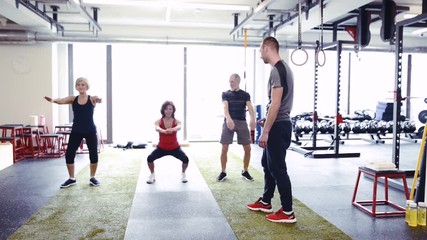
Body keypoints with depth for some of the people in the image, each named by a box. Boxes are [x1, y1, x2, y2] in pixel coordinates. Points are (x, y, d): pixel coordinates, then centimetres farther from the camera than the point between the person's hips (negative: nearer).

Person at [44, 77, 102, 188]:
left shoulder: (92, 98, -4)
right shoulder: (73, 99, 2)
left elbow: (98, 99, -26)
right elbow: (61, 101, -16)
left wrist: (99, 99, -53)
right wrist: (52, 100, -40)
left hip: (90, 131, -2)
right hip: (76, 131, 2)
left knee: (94, 154, -2)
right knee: (69, 154, -1)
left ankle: (92, 177, 20)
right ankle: (72, 178, 17)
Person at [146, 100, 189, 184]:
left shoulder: (176, 121, -12)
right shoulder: (159, 121, -12)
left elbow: (179, 127, -36)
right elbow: (157, 128, -36)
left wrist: (172, 129, -61)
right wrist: (163, 131, -61)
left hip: (175, 148, 0)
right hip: (161, 148, 0)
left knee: (185, 159, -23)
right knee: (149, 158, -22)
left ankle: (183, 174, 10)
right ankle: (152, 175, 8)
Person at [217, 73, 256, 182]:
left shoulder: (245, 95, 8)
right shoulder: (225, 94, 6)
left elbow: (250, 107, -7)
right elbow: (225, 107, -11)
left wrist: (252, 119, -28)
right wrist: (228, 119, -32)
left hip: (242, 122, 1)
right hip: (229, 122, -1)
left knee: (247, 148, -1)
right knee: (224, 148, -6)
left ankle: (245, 171, 17)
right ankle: (223, 172, 9)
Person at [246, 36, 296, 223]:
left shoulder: (277, 70, -19)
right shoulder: (282, 68, 16)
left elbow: (275, 104, -25)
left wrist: (265, 132, -23)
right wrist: (266, 120, 28)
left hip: (278, 126, -11)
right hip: (278, 124, 11)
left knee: (277, 169, -4)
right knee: (267, 164, 20)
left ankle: (287, 212, 6)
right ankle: (265, 202, 33)